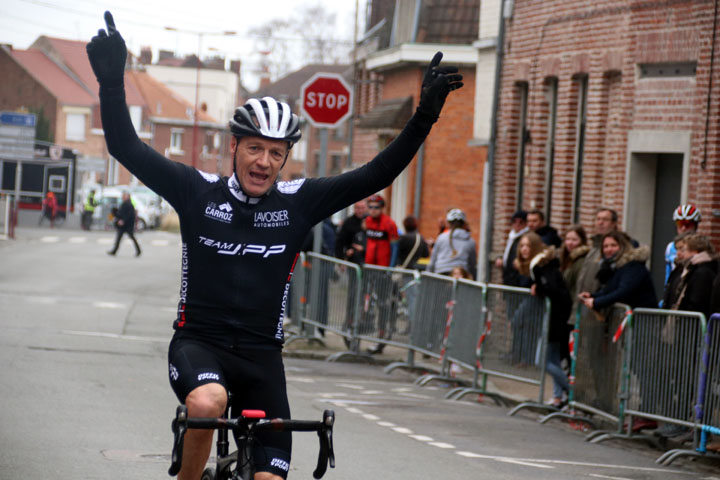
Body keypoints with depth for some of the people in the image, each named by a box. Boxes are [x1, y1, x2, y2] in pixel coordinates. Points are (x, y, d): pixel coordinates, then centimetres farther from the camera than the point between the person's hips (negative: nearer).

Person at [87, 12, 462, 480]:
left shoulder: (298, 202, 2)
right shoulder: (200, 192, -1)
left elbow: (377, 174, -1)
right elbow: (127, 148, -6)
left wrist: (425, 115, -10)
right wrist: (112, 83, -20)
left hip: (261, 355, 2)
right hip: (198, 341, -2)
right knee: (207, 401, -36)